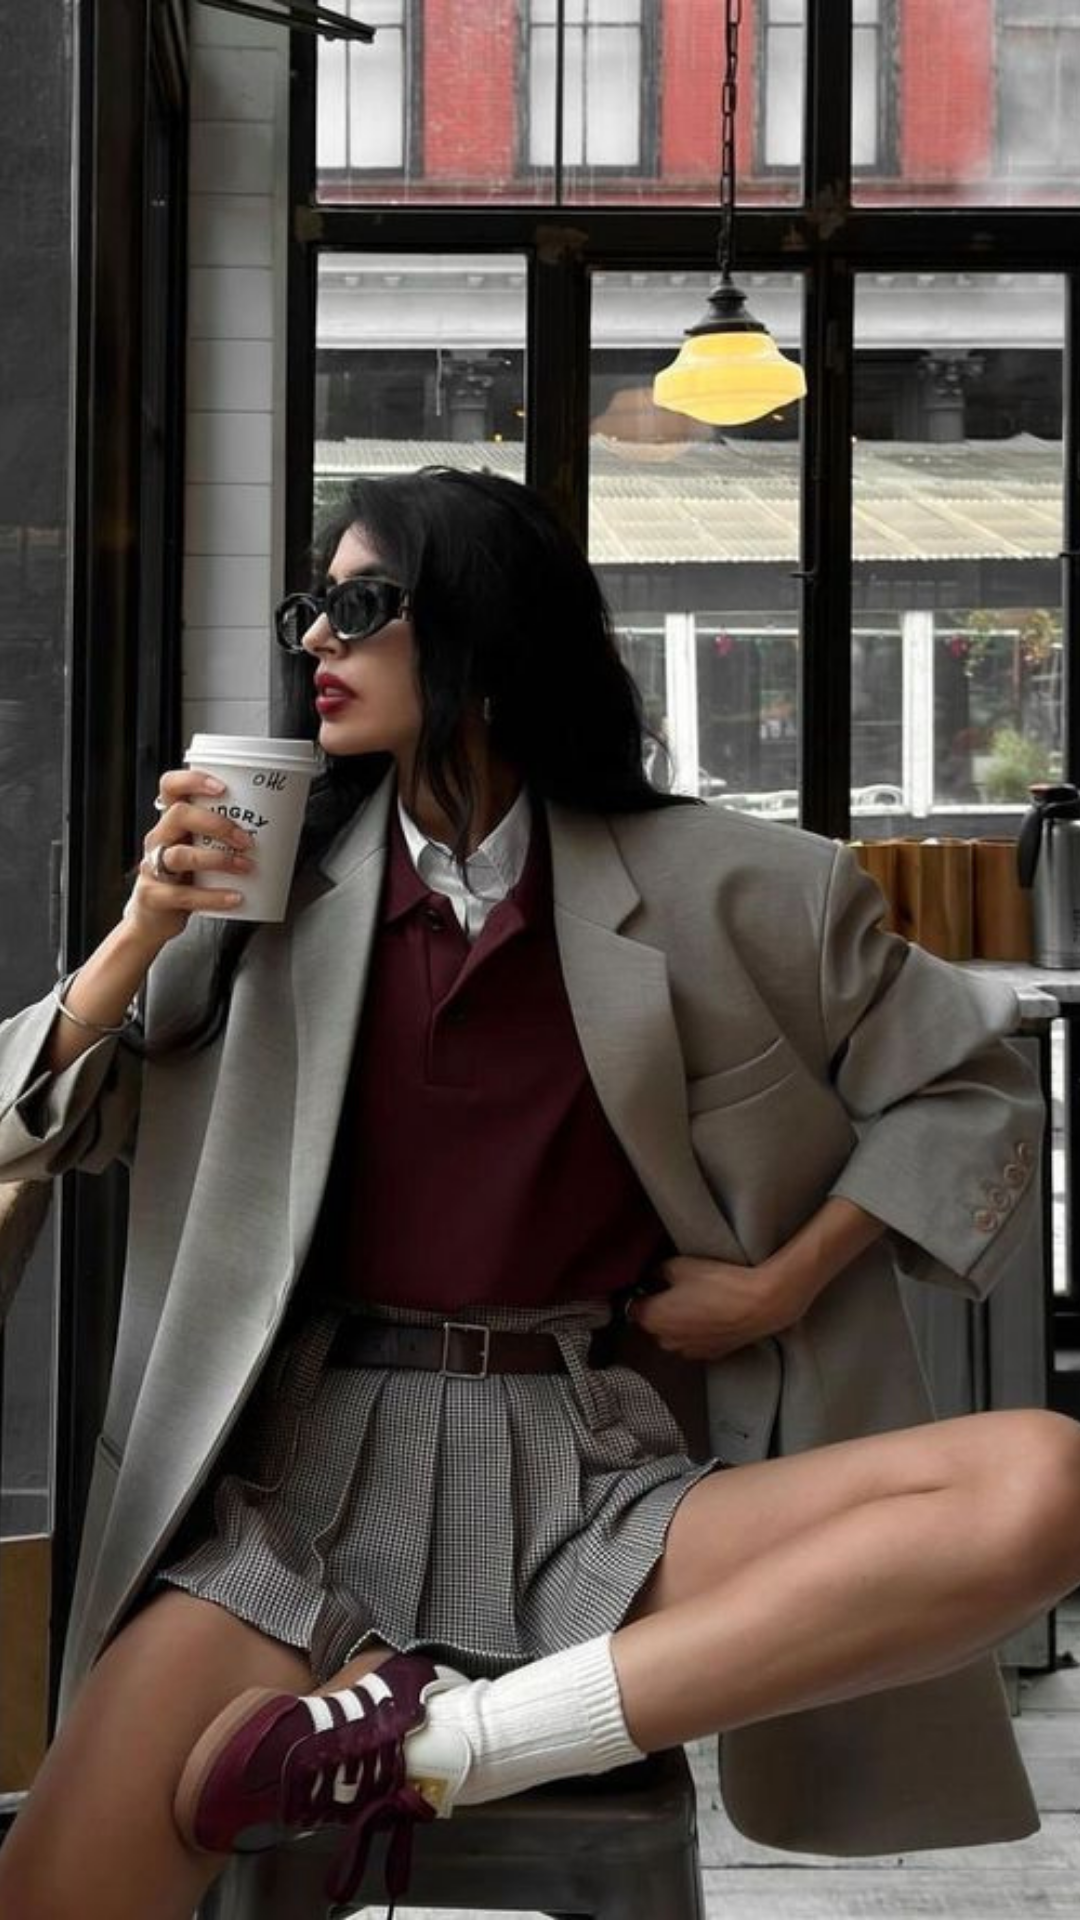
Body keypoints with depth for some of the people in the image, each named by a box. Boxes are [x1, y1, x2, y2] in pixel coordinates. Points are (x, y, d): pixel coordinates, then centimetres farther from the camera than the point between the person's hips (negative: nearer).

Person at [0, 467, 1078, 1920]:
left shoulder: (708, 888, 4)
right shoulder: (270, 886, 8)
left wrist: (780, 1287, 3)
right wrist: (145, 932, -6)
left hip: (588, 1481, 2)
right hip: (311, 1476, -1)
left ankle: (440, 1738, -25)